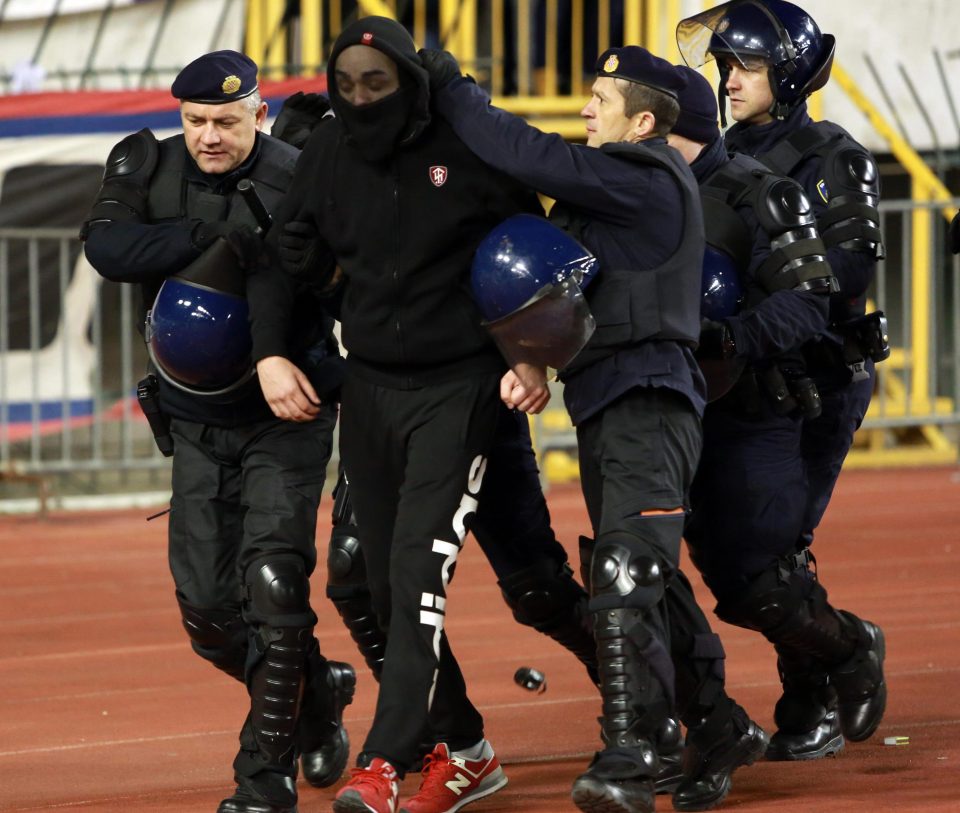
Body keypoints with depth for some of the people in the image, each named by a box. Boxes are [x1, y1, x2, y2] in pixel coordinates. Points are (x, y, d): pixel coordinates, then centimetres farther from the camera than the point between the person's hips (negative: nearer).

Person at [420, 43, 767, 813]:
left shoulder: (646, 180, -13)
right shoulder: (614, 186, 19)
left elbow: (531, 157, -19)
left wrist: (450, 87, -10)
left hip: (647, 399, -11)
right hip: (605, 401, 11)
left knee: (626, 575, -19)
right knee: (648, 578, 16)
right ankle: (718, 729, 26)